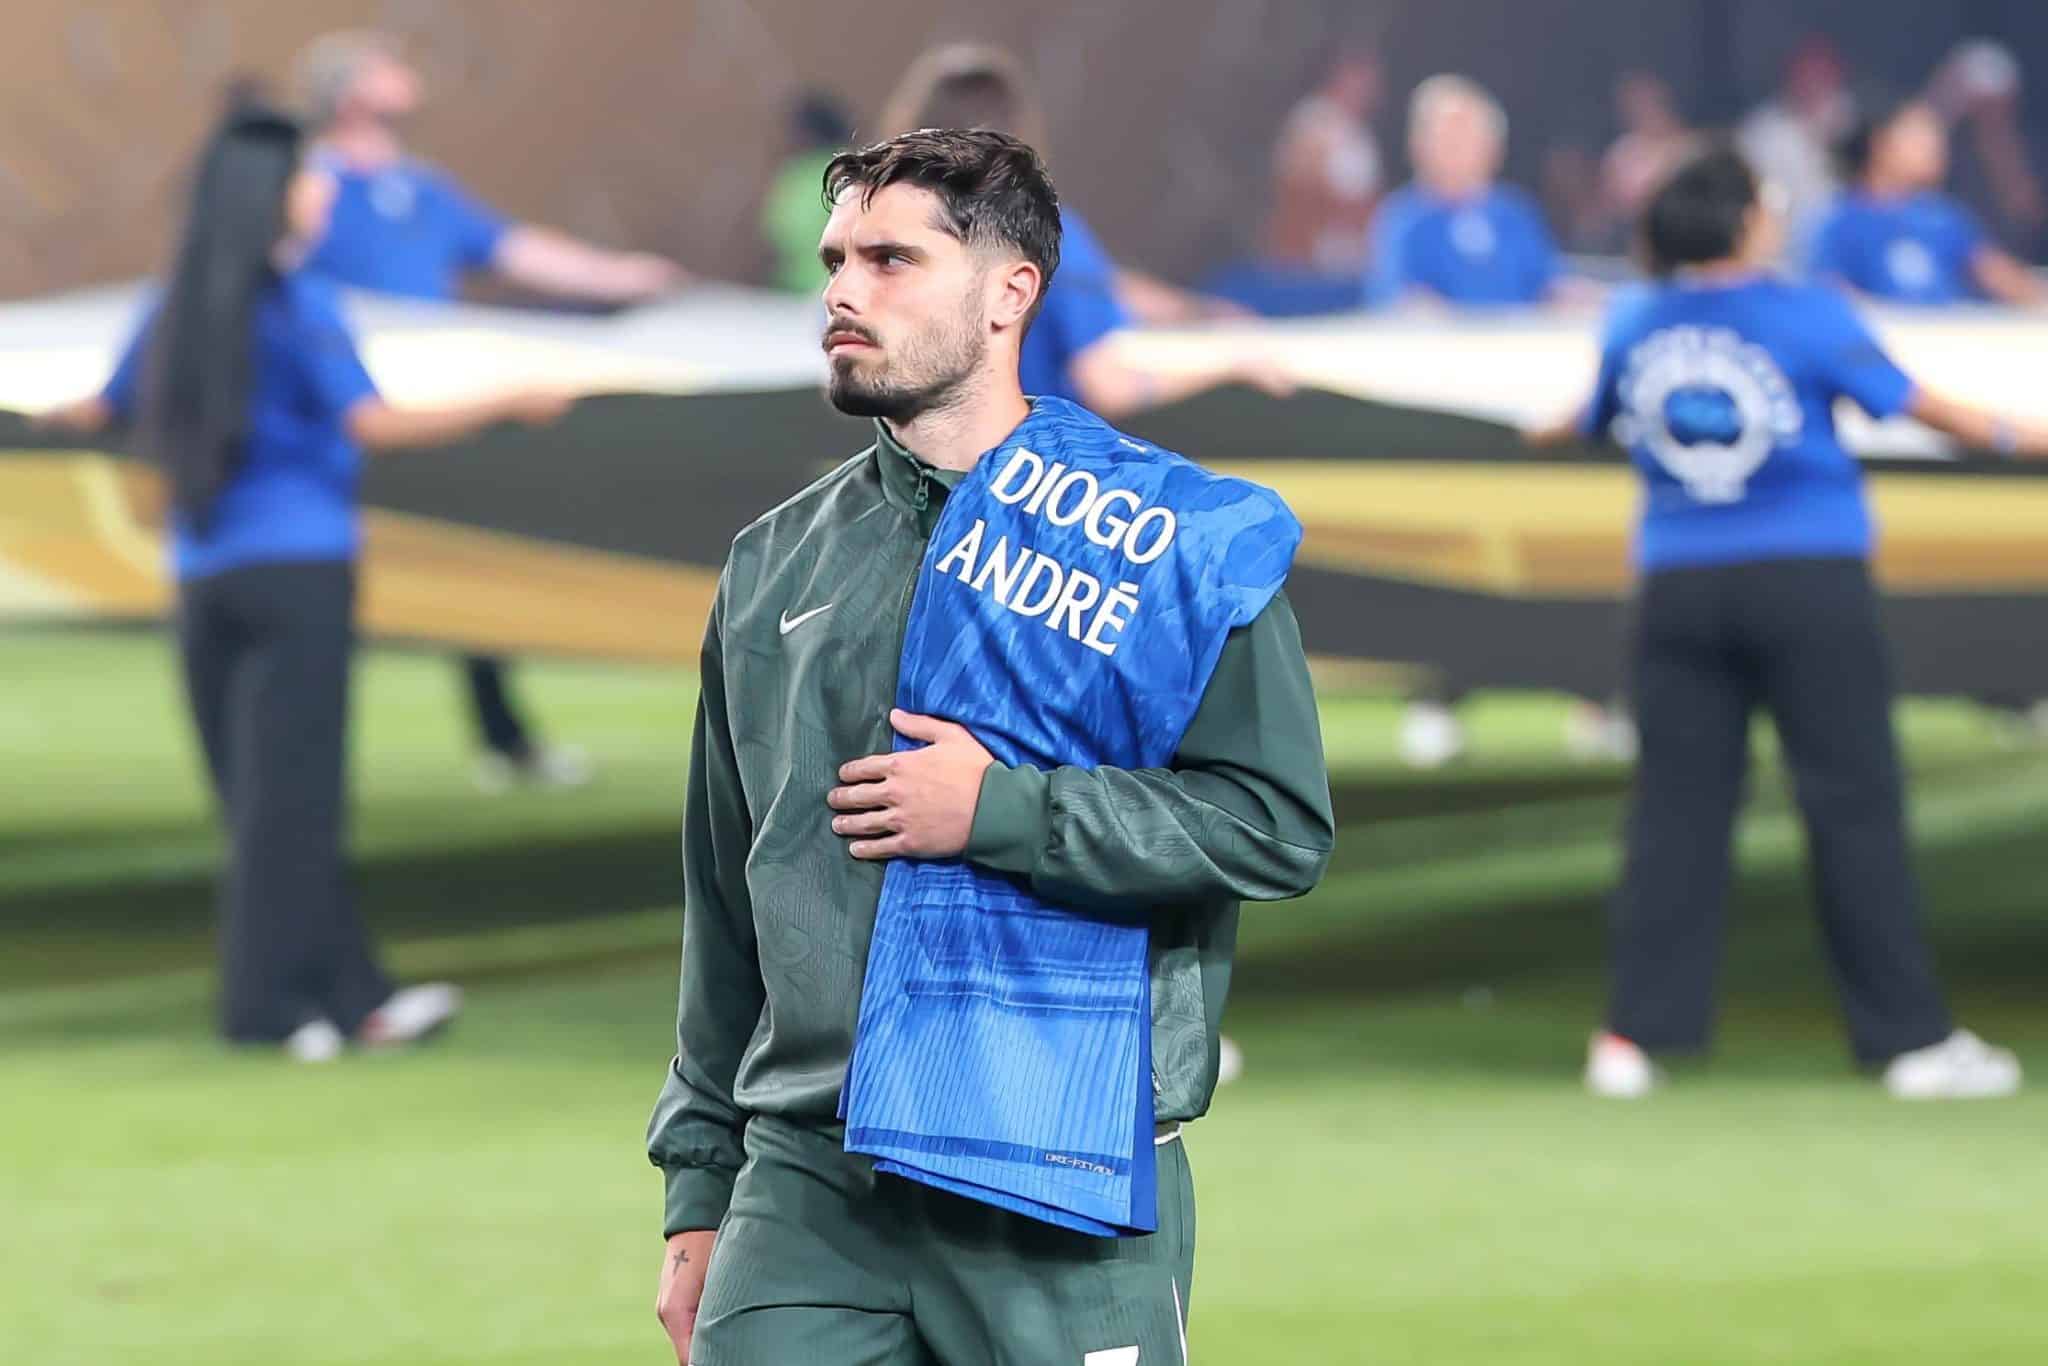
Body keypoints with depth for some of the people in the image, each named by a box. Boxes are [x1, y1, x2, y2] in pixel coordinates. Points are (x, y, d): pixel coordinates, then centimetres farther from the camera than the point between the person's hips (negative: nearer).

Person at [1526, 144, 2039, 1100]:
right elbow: (1909, 403, -1)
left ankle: (1635, 1032, 1)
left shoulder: (1633, 328, 4)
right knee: (1853, 802, 1)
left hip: (1679, 588, 4)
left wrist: (1545, 433, 45)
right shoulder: (1807, 315, -8)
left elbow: (1596, 422, 22)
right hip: (1809, 586, -4)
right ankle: (1910, 1037, 3)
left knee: (1676, 807, 6)